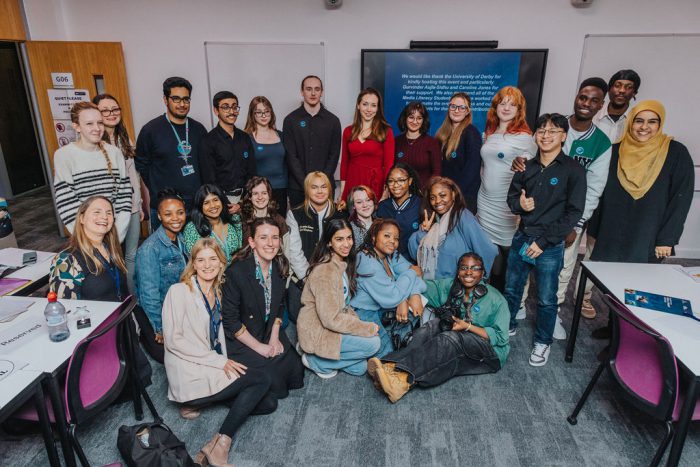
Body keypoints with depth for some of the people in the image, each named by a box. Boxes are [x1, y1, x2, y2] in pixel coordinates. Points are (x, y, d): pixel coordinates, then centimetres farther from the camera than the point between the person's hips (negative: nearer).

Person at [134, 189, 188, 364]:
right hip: (152, 311, -6)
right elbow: (149, 293, -21)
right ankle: (145, 336, 16)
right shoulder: (149, 249, -24)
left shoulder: (182, 240, -1)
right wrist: (160, 329, -15)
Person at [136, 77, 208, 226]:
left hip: (197, 204, 3)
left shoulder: (198, 129, 7)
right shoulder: (150, 130, -4)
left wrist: (200, 192, 7)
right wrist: (159, 192, 1)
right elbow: (142, 165, 2)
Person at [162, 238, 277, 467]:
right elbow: (173, 340, -16)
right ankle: (220, 443, -12)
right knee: (261, 379, -18)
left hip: (213, 368, 7)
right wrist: (219, 361, -18)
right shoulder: (179, 291, -10)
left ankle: (200, 401, 5)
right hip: (190, 375, -7)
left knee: (268, 403, -3)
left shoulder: (218, 293, 11)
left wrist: (225, 363, -3)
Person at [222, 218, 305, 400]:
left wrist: (275, 337, -3)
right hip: (240, 341, -6)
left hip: (270, 333, 6)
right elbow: (230, 320, -18)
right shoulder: (236, 272, -24)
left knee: (295, 369, -7)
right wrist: (259, 347, -16)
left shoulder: (281, 267, -5)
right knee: (272, 379, -16)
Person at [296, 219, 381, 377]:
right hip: (317, 332, -8)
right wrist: (369, 328, -18)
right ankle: (317, 361, -4)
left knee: (359, 368, 3)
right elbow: (331, 319, -25)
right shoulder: (325, 271, -24)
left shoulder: (344, 264, 5)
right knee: (373, 343, -17)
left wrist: (356, 320, -5)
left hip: (334, 323, 9)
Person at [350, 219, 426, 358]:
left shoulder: (390, 254, 1)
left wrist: (414, 295, -26)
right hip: (364, 313, -9)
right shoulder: (367, 261, -24)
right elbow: (392, 297, -26)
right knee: (387, 353, -19)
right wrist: (411, 273, -16)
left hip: (382, 307, 9)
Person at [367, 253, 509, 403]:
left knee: (450, 338, -35)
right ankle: (393, 366, -45)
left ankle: (404, 379, -52)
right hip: (457, 349, 4)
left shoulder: (495, 299, -8)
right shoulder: (449, 286, 3)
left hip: (490, 353, -4)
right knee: (434, 324, -26)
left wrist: (468, 326, -21)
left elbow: (500, 337, -10)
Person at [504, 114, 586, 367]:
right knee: (511, 289, 16)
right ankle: (508, 325, 38)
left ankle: (543, 341, 29)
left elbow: (574, 212, -11)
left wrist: (543, 241, -14)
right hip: (521, 238, 4)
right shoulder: (527, 167, 5)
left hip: (550, 246, -4)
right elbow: (512, 196, 14)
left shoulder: (573, 170, -8)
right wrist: (519, 204, -12)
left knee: (546, 299, 8)